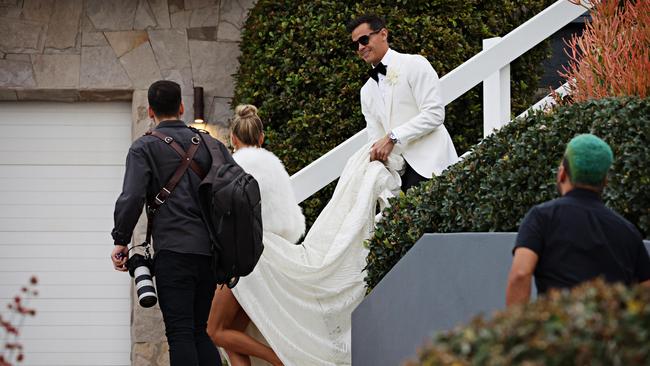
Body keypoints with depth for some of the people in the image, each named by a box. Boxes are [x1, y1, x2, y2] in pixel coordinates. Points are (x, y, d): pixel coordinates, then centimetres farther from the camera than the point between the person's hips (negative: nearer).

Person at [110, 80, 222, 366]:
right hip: (210, 251, 5)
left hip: (173, 249, -5)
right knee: (199, 331, 13)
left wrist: (121, 241, -1)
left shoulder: (145, 147, 1)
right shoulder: (207, 144, 15)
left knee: (180, 334, -8)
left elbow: (132, 197, -11)